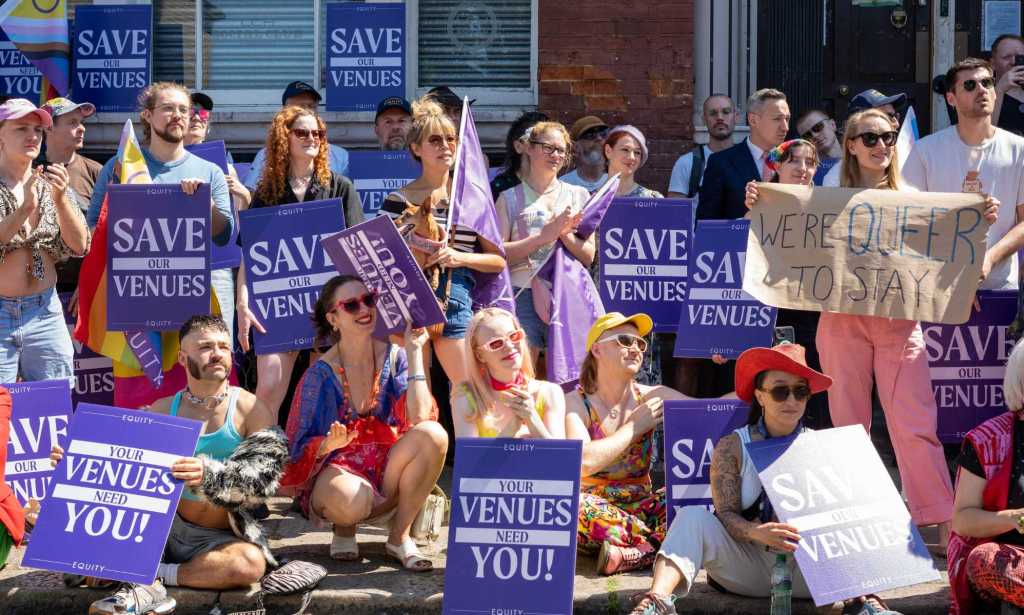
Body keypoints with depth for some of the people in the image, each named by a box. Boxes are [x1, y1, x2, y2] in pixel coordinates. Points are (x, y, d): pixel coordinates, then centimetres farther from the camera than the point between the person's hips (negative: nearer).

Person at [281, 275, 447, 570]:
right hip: (338, 469, -3)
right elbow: (302, 447, -7)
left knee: (433, 434, -27)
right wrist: (329, 444, -30)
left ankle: (400, 535, -11)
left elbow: (419, 417, -18)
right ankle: (344, 528, 2)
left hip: (386, 468, 3)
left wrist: (414, 352, -17)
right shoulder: (321, 373, -9)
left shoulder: (395, 358, -2)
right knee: (350, 502, -40)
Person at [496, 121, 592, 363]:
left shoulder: (579, 196, 15)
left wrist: (564, 233, -8)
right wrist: (544, 236, -10)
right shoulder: (510, 198, 9)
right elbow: (498, 253, -3)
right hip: (523, 295, -2)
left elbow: (588, 256, 9)